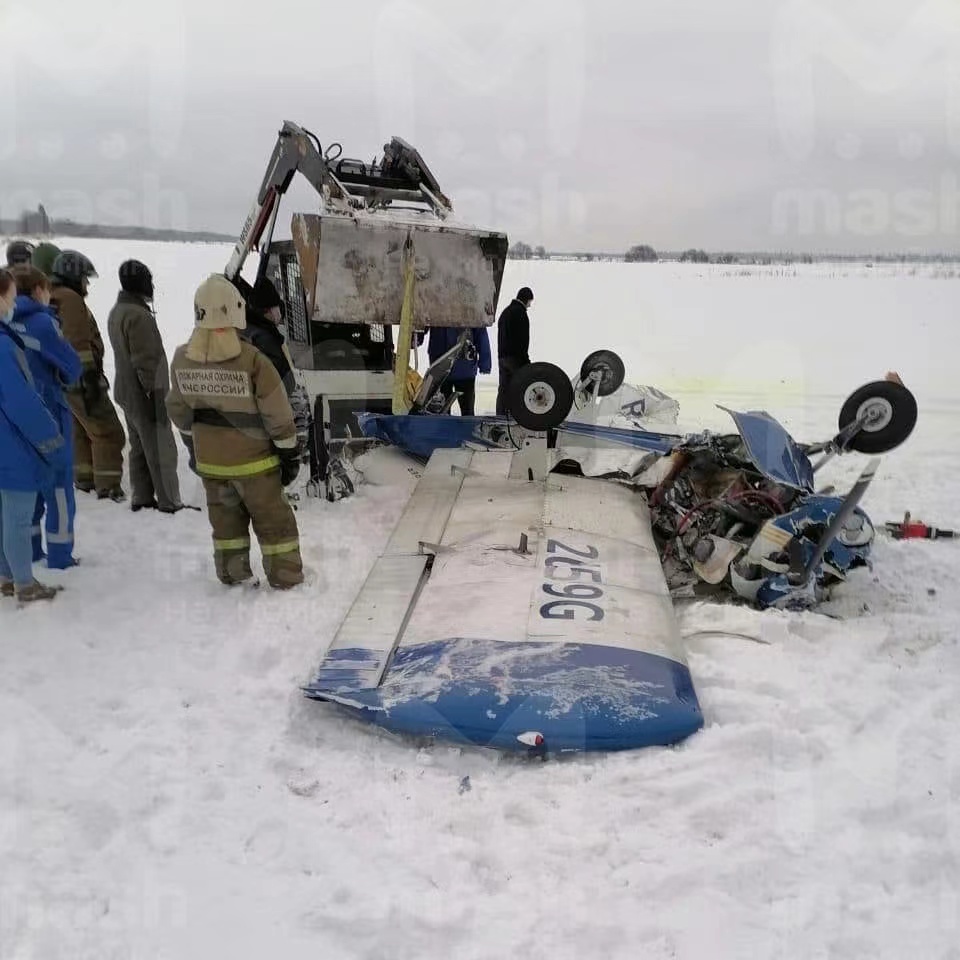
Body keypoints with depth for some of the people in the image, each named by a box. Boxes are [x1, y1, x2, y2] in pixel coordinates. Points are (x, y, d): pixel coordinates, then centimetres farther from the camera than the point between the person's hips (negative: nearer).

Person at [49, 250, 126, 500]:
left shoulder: (50, 298, 17)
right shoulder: (70, 298, -14)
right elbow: (79, 343, -22)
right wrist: (89, 377, -23)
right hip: (79, 378, -10)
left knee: (80, 430, 22)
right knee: (107, 433, -6)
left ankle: (84, 479, 30)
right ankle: (108, 486, -6)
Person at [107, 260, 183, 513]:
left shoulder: (117, 312, 12)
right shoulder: (139, 315, -21)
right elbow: (147, 362, -23)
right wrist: (157, 395, -20)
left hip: (127, 392, 10)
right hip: (144, 396, -10)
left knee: (139, 448, 17)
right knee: (161, 452, -1)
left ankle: (141, 497, 24)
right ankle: (169, 502, 5)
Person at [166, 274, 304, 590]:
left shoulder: (181, 359, -5)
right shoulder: (251, 360, -21)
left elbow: (180, 410, 8)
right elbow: (277, 415, -15)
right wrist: (289, 454, -3)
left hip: (209, 460, 4)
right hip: (253, 460, -4)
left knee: (225, 516, 20)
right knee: (273, 518, 9)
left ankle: (232, 575, 29)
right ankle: (286, 577, 17)